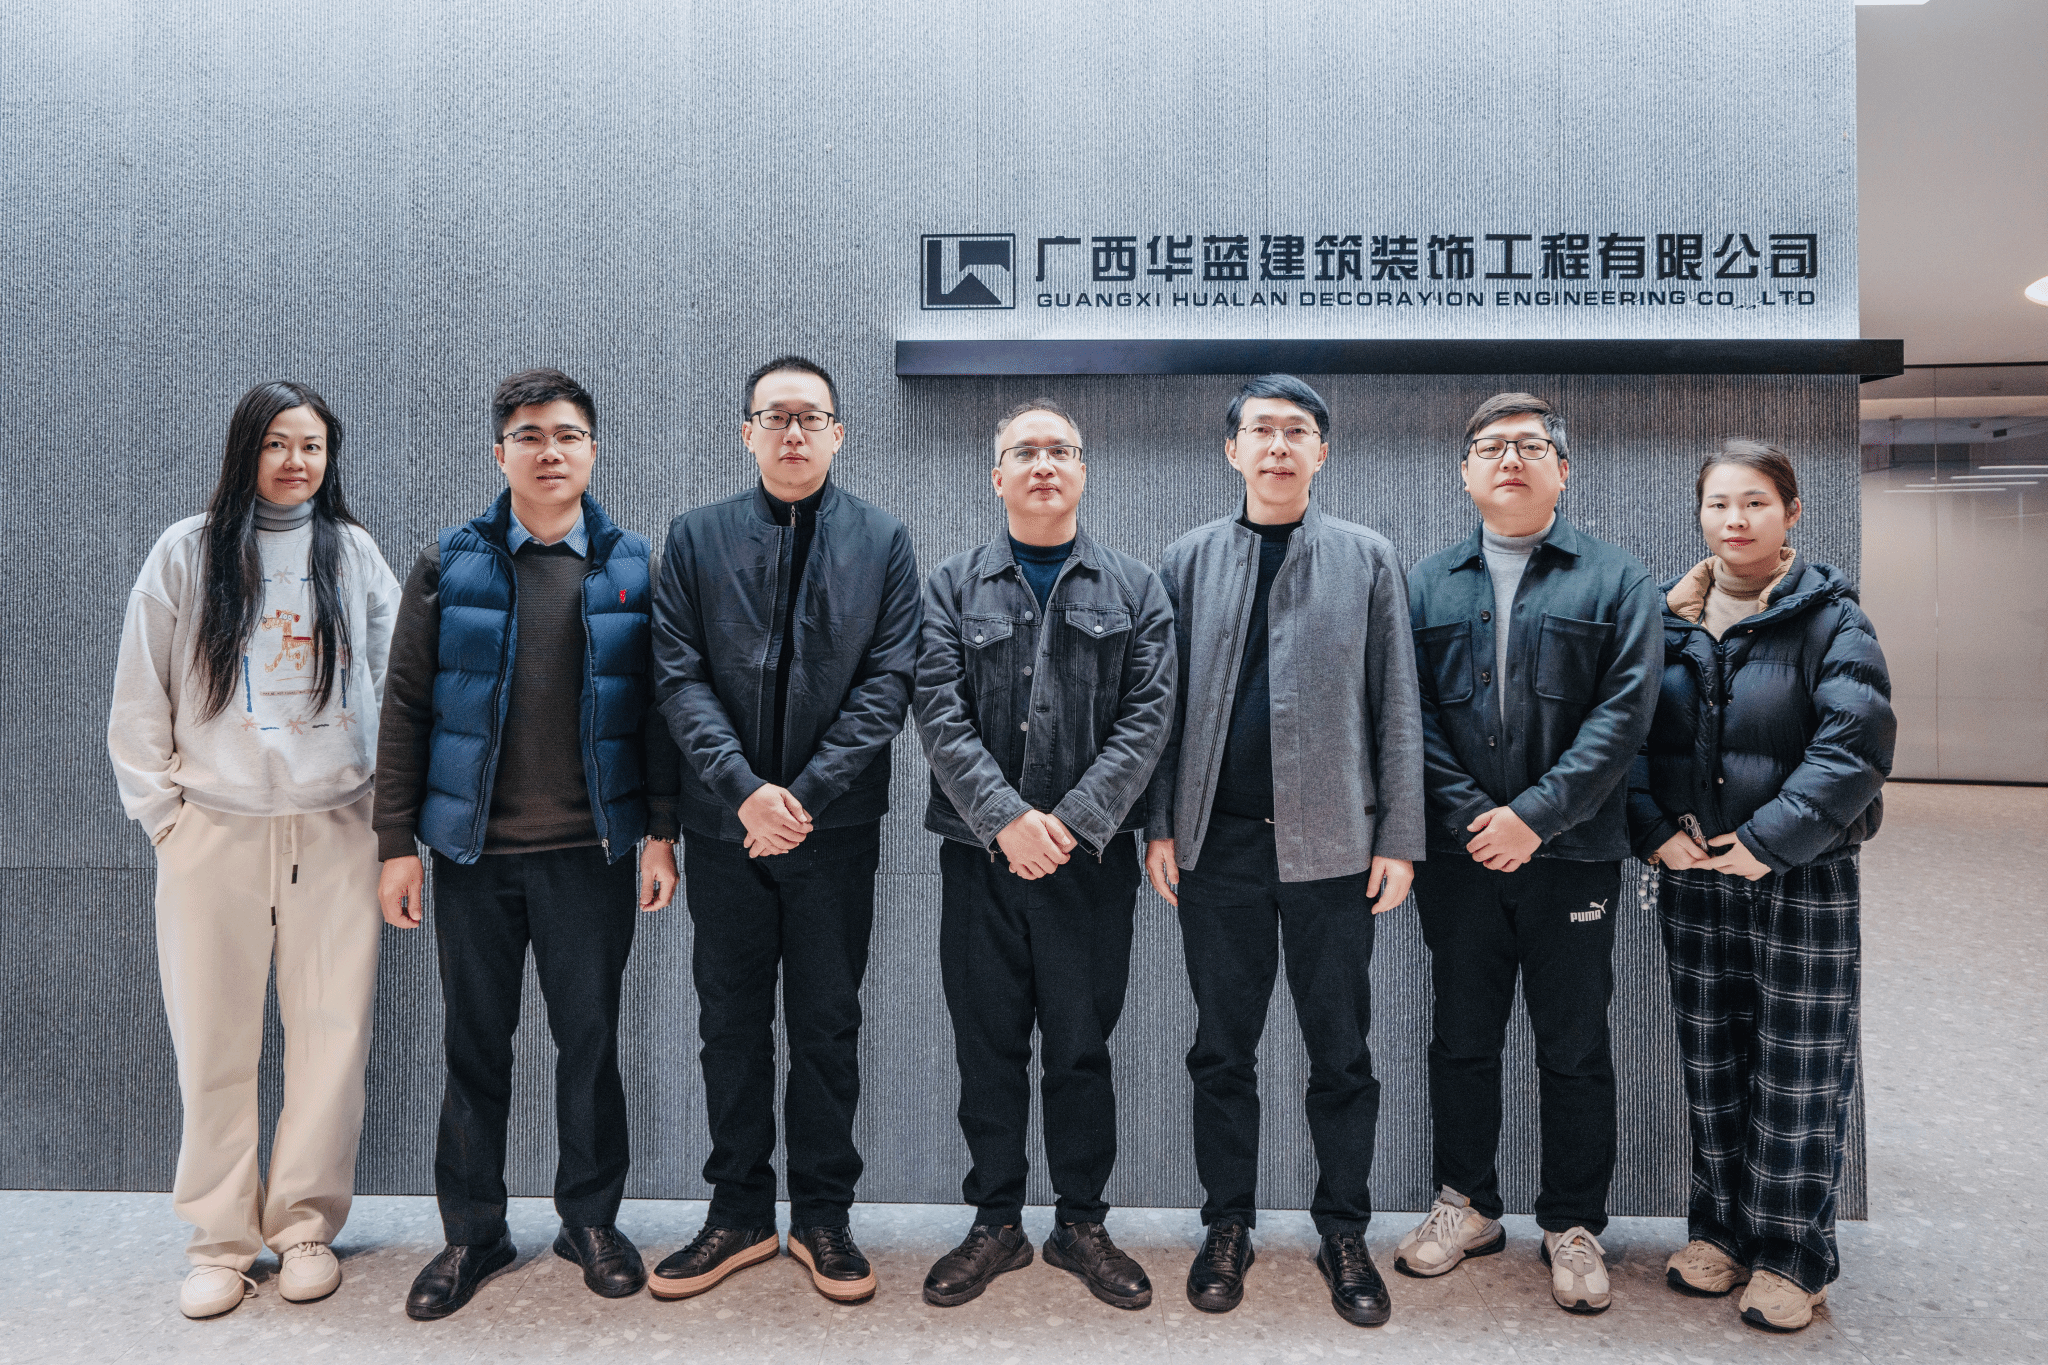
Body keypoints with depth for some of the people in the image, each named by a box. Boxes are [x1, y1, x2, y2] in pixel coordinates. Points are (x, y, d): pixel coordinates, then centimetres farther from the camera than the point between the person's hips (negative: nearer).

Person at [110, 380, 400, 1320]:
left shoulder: (355, 554, 7)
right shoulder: (187, 553, 5)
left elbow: (393, 685, 9)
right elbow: (140, 699, 6)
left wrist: (387, 803, 3)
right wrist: (161, 813, 1)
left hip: (335, 833, 1)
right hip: (213, 835, 0)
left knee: (333, 1036, 2)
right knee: (214, 1043, 5)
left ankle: (305, 1226, 18)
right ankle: (220, 1240, 19)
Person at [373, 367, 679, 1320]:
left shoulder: (632, 568, 3)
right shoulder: (450, 565, 3)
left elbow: (656, 706, 3)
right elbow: (406, 706, 3)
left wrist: (662, 830, -2)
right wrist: (395, 841, -1)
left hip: (591, 850, 0)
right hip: (472, 849, 1)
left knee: (589, 1039, 9)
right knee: (475, 1045, 11)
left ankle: (591, 1219, 27)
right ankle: (472, 1233, 27)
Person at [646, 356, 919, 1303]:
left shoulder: (883, 541, 2)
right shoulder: (696, 538, 5)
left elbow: (888, 680, -5)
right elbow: (679, 676, -2)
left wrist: (805, 794, -13)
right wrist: (743, 788, -16)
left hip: (835, 825, -1)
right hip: (724, 824, 1)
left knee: (828, 1026, 8)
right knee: (731, 1022, 11)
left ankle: (822, 1215, 24)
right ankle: (739, 1213, 27)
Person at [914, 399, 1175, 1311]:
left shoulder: (1135, 590, 7)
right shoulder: (952, 588, 7)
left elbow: (1148, 716, -2)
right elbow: (939, 714, -4)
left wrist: (1072, 821, -13)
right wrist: (1006, 818, -16)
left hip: (1092, 858, 0)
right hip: (980, 856, 0)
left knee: (1082, 1047, 8)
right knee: (988, 1046, 9)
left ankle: (1082, 1224, 25)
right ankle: (996, 1224, 25)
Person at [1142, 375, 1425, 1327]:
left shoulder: (1367, 560, 5)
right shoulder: (1191, 560, 7)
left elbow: (1396, 708, 3)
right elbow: (1164, 701, 5)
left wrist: (1399, 838, -2)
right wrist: (1160, 825, 0)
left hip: (1332, 844, 0)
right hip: (1218, 843, 1)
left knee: (1341, 1053, 9)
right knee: (1223, 1049, 11)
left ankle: (1344, 1235, 25)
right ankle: (1228, 1226, 26)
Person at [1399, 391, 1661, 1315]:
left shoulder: (1617, 579, 3)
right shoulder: (1428, 583, 8)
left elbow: (1624, 711, -7)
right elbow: (1412, 714, 1)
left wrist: (1535, 814, -16)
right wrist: (1470, 815, -11)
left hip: (1572, 856, -2)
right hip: (1458, 856, 2)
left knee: (1574, 1049, 8)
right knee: (1460, 1039, 12)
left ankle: (1572, 1227, 23)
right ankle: (1467, 1205, 29)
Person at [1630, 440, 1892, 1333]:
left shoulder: (1829, 616, -7)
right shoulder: (1669, 613, 5)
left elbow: (1857, 743, -16)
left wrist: (1766, 841, -20)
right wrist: (1655, 830, -8)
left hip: (1802, 878, -4)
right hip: (1691, 876, 4)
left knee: (1797, 1073, 5)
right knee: (1709, 1061, 14)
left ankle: (1791, 1254, 21)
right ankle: (1721, 1227, 30)